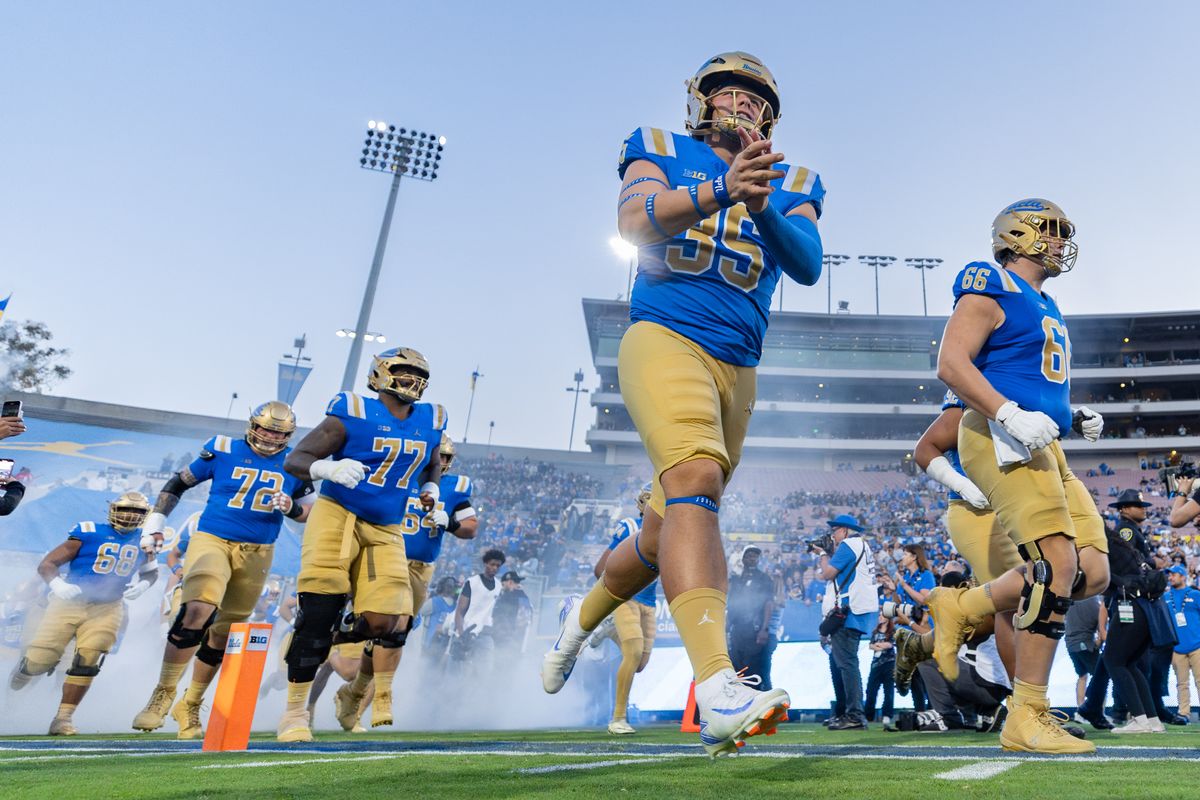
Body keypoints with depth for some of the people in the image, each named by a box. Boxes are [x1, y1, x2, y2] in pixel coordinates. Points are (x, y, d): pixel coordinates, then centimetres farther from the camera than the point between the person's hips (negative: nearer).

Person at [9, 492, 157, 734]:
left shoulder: (143, 541, 2)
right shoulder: (89, 532, -10)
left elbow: (151, 571, 21)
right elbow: (47, 564, -8)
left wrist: (141, 586, 0)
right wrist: (57, 585, -26)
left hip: (106, 609, 2)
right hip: (70, 603, -2)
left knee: (86, 662, -9)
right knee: (39, 662, 0)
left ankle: (63, 718, 7)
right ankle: (27, 666, 39)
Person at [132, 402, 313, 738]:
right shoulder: (223, 450, -2)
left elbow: (306, 513, 7)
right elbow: (179, 482, 8)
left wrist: (290, 506, -15)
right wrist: (155, 523, 4)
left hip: (257, 554, 2)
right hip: (211, 540, -2)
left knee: (222, 634, 10)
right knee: (197, 611, -25)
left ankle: (190, 706, 30)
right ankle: (163, 694, -5)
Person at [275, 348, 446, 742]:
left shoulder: (430, 422, 6)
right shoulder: (354, 414, -11)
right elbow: (294, 460, -11)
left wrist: (430, 488, 9)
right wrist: (328, 468, -30)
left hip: (386, 532, 5)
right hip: (337, 517, -4)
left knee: (384, 621, -8)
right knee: (319, 614, -11)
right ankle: (295, 711, 9)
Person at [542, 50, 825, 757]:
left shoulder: (789, 184, 17)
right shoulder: (662, 151, 11)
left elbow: (808, 265, -2)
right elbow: (635, 221, -10)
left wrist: (762, 206, -21)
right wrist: (721, 188, -24)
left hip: (738, 367, 5)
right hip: (666, 337, -4)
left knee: (669, 527, 9)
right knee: (696, 479, -29)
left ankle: (585, 616, 36)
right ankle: (719, 690, -33)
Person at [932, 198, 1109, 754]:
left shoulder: (1046, 309, 27)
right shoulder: (992, 289, -1)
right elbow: (951, 364, -15)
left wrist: (1076, 417, 15)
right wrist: (1010, 416, -24)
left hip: (1043, 449, 10)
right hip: (999, 439, -9)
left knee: (1092, 573, 1)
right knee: (1060, 563, -17)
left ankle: (961, 608, 11)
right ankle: (1027, 719, -9)